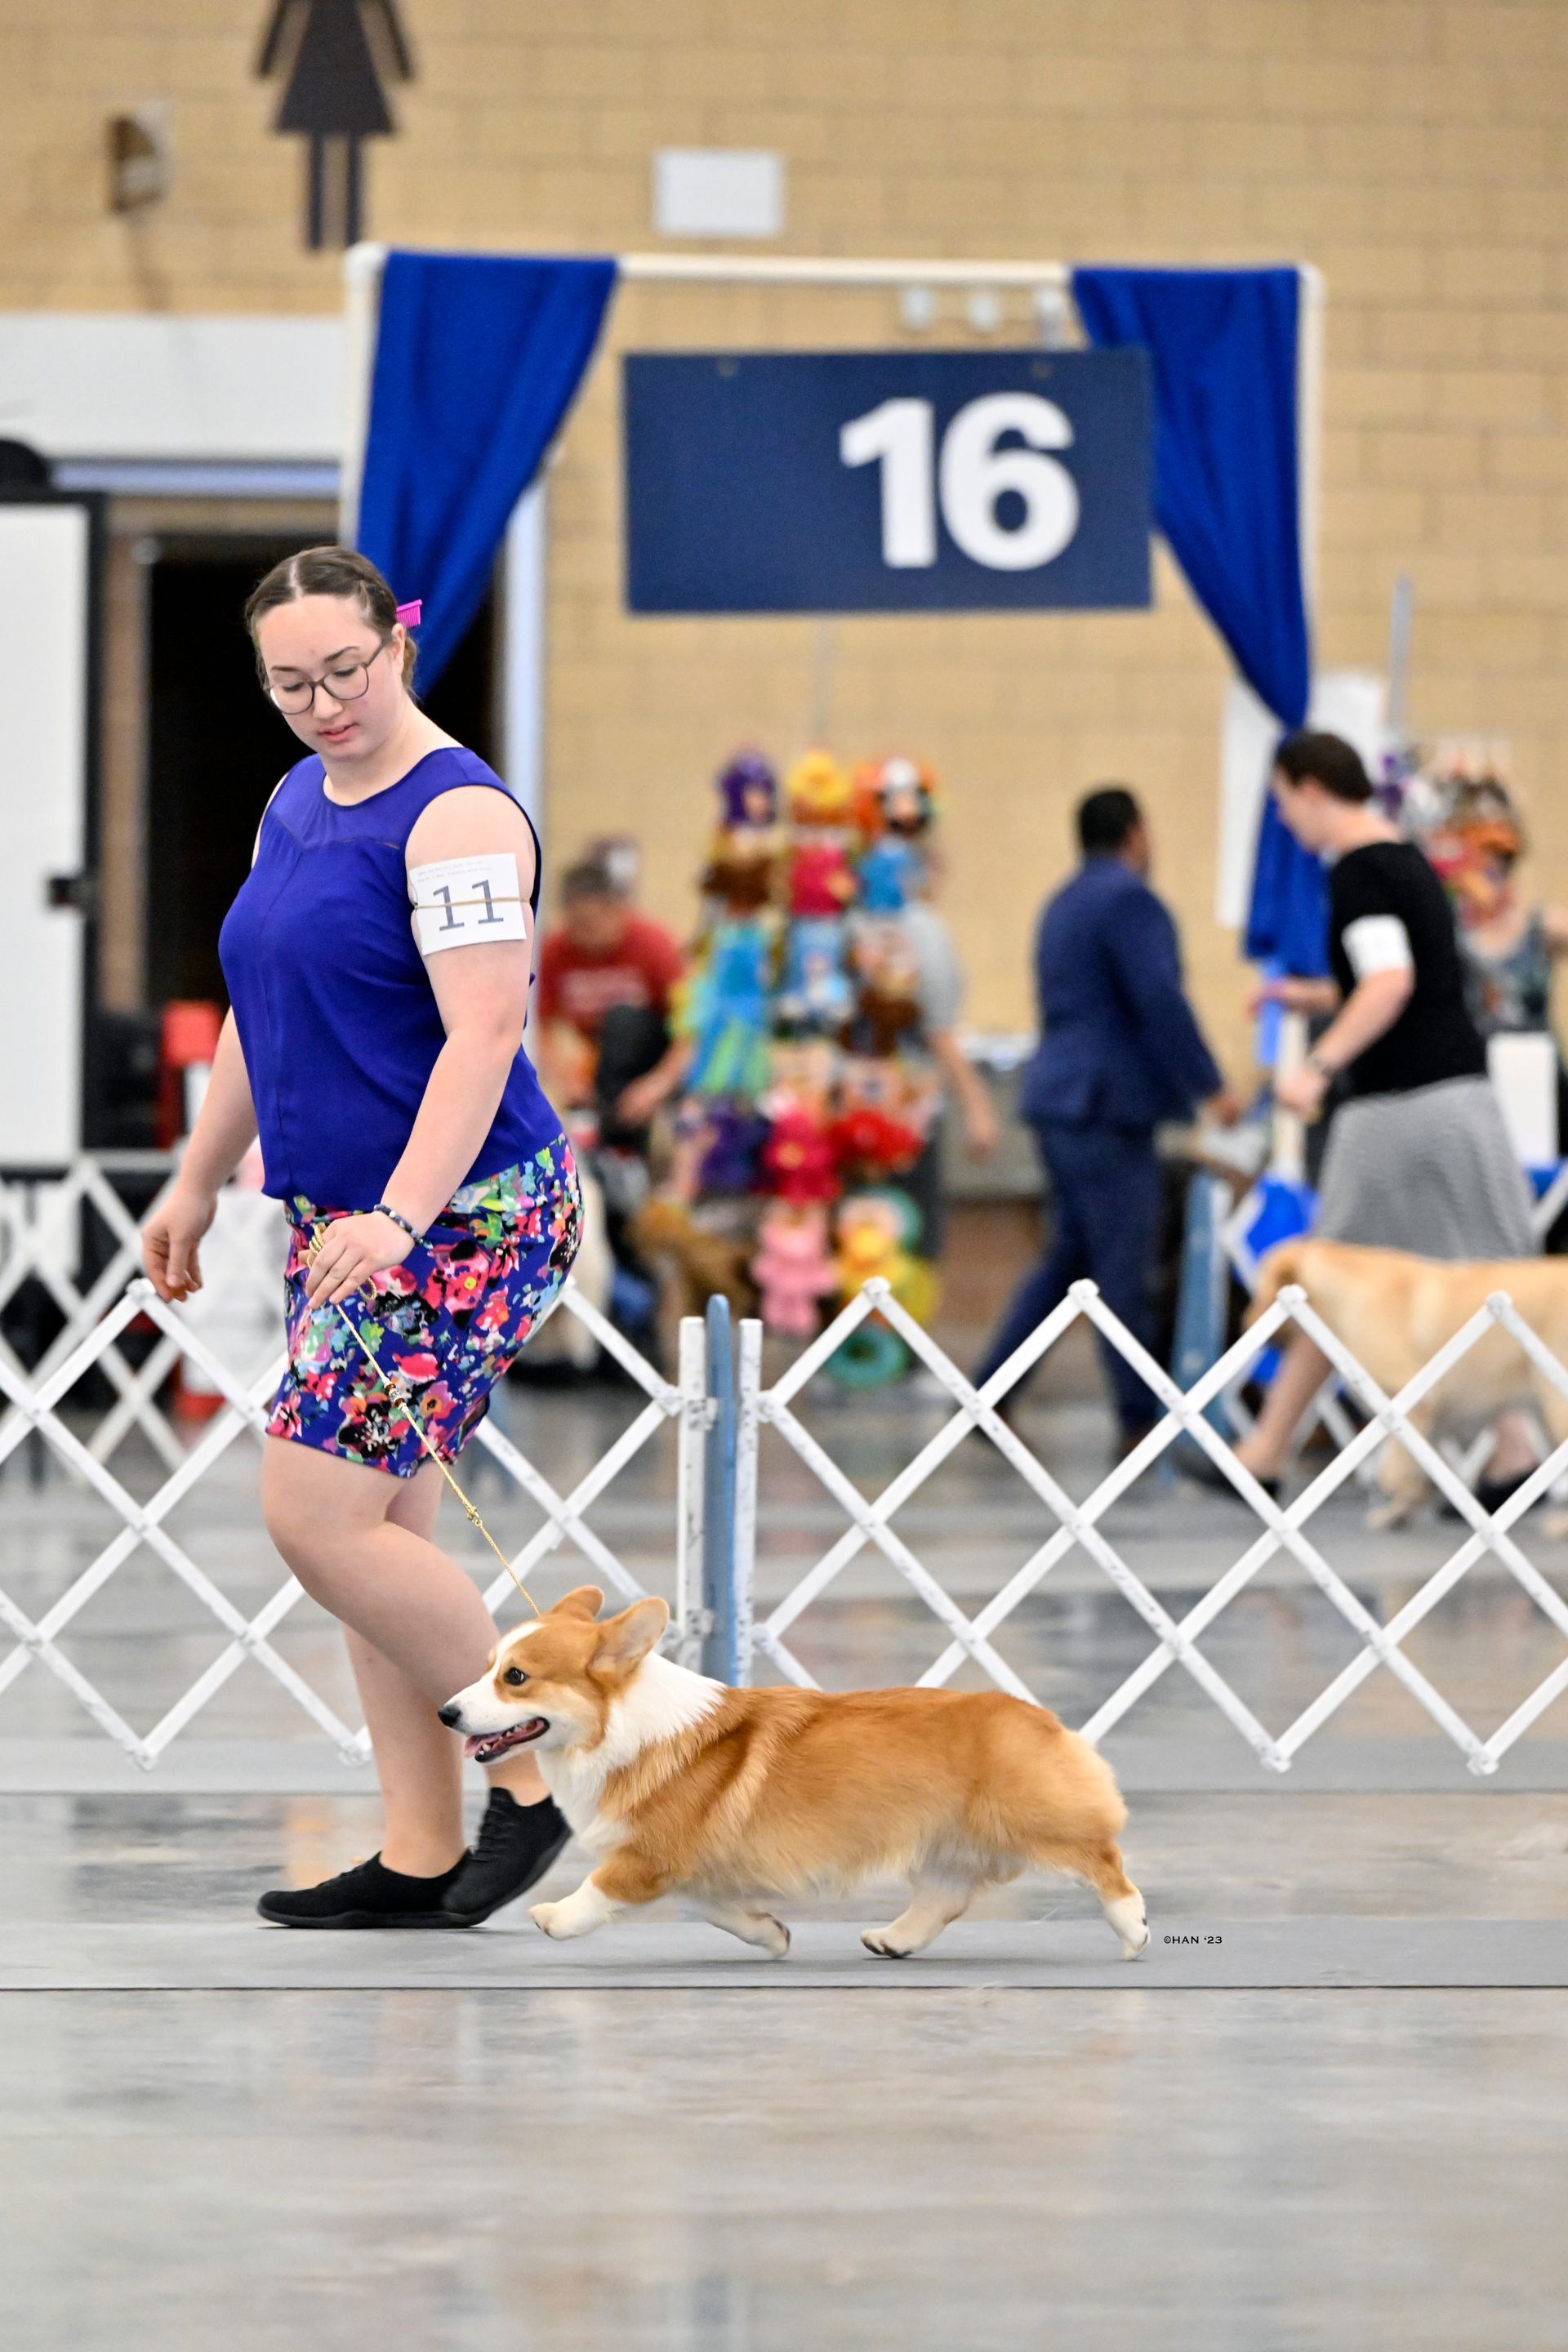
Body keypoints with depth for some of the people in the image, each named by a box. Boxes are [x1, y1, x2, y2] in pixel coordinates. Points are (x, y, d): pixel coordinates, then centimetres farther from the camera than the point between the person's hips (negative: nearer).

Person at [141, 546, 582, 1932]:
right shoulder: (298, 803, 13)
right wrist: (200, 1183, 25)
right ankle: (422, 1858, 12)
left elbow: (483, 1034, -23)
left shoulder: (457, 814, -15)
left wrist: (399, 1218, -30)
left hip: (463, 1217, -9)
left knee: (318, 1513, -14)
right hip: (337, 1220, 9)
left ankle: (526, 1784, -2)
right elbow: (260, 1015, 24)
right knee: (377, 1532, 8)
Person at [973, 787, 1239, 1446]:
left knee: (1072, 1253, 15)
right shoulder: (1129, 900, -12)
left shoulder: (1062, 904, 19)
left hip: (1057, 1095, 10)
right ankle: (1141, 1423, -3)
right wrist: (1211, 1088, -13)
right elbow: (1160, 1004, -19)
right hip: (1107, 1105, -10)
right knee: (1123, 1267, -6)